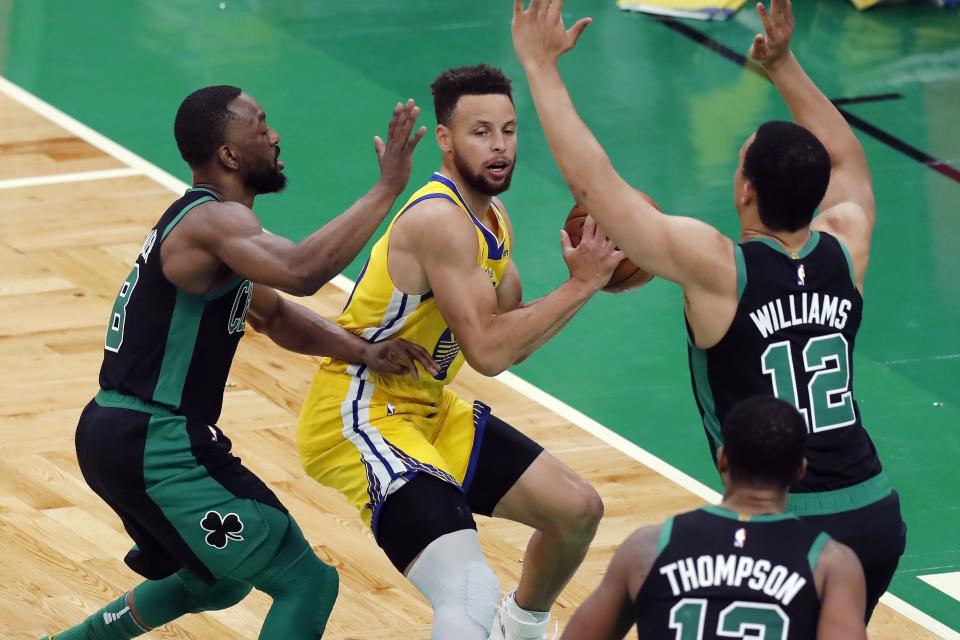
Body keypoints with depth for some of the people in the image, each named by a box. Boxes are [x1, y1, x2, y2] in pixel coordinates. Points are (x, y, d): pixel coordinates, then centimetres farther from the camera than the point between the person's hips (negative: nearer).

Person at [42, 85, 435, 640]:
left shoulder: (205, 221, 16)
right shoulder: (214, 221, -18)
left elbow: (275, 314, 21)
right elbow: (301, 272, -37)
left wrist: (362, 351, 3)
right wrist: (388, 189, -32)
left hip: (119, 437, 11)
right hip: (157, 447, -11)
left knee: (218, 582, 32)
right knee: (308, 584, -9)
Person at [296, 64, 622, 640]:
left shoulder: (492, 217, 7)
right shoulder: (440, 220, -23)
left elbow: (513, 342, 12)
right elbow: (488, 353, -27)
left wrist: (582, 278, -2)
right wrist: (580, 286, -21)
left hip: (430, 410, 10)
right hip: (359, 420, -10)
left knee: (578, 510, 17)